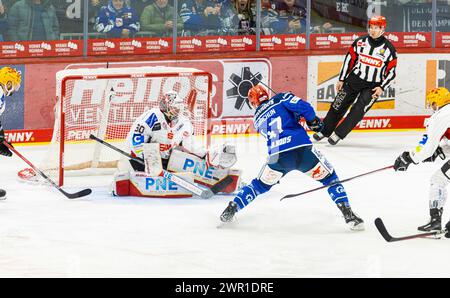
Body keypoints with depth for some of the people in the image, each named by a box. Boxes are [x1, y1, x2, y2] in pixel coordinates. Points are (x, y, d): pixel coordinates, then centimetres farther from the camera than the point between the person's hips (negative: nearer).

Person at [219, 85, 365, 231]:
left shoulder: (257, 119, 25)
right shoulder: (280, 99, 12)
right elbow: (303, 107, -4)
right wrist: (313, 121, 12)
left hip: (277, 157, 3)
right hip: (302, 150, -3)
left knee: (260, 185, 28)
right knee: (329, 178, 14)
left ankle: (231, 209, 23)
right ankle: (348, 214, 2)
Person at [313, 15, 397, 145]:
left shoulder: (389, 49, -8)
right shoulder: (360, 42, -2)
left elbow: (391, 72, -3)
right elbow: (349, 60, 6)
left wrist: (382, 88, -12)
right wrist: (341, 80, 5)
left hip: (373, 86, -3)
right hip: (354, 80, 3)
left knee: (358, 111, -15)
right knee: (338, 106, 6)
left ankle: (338, 134, -7)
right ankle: (324, 131, 23)